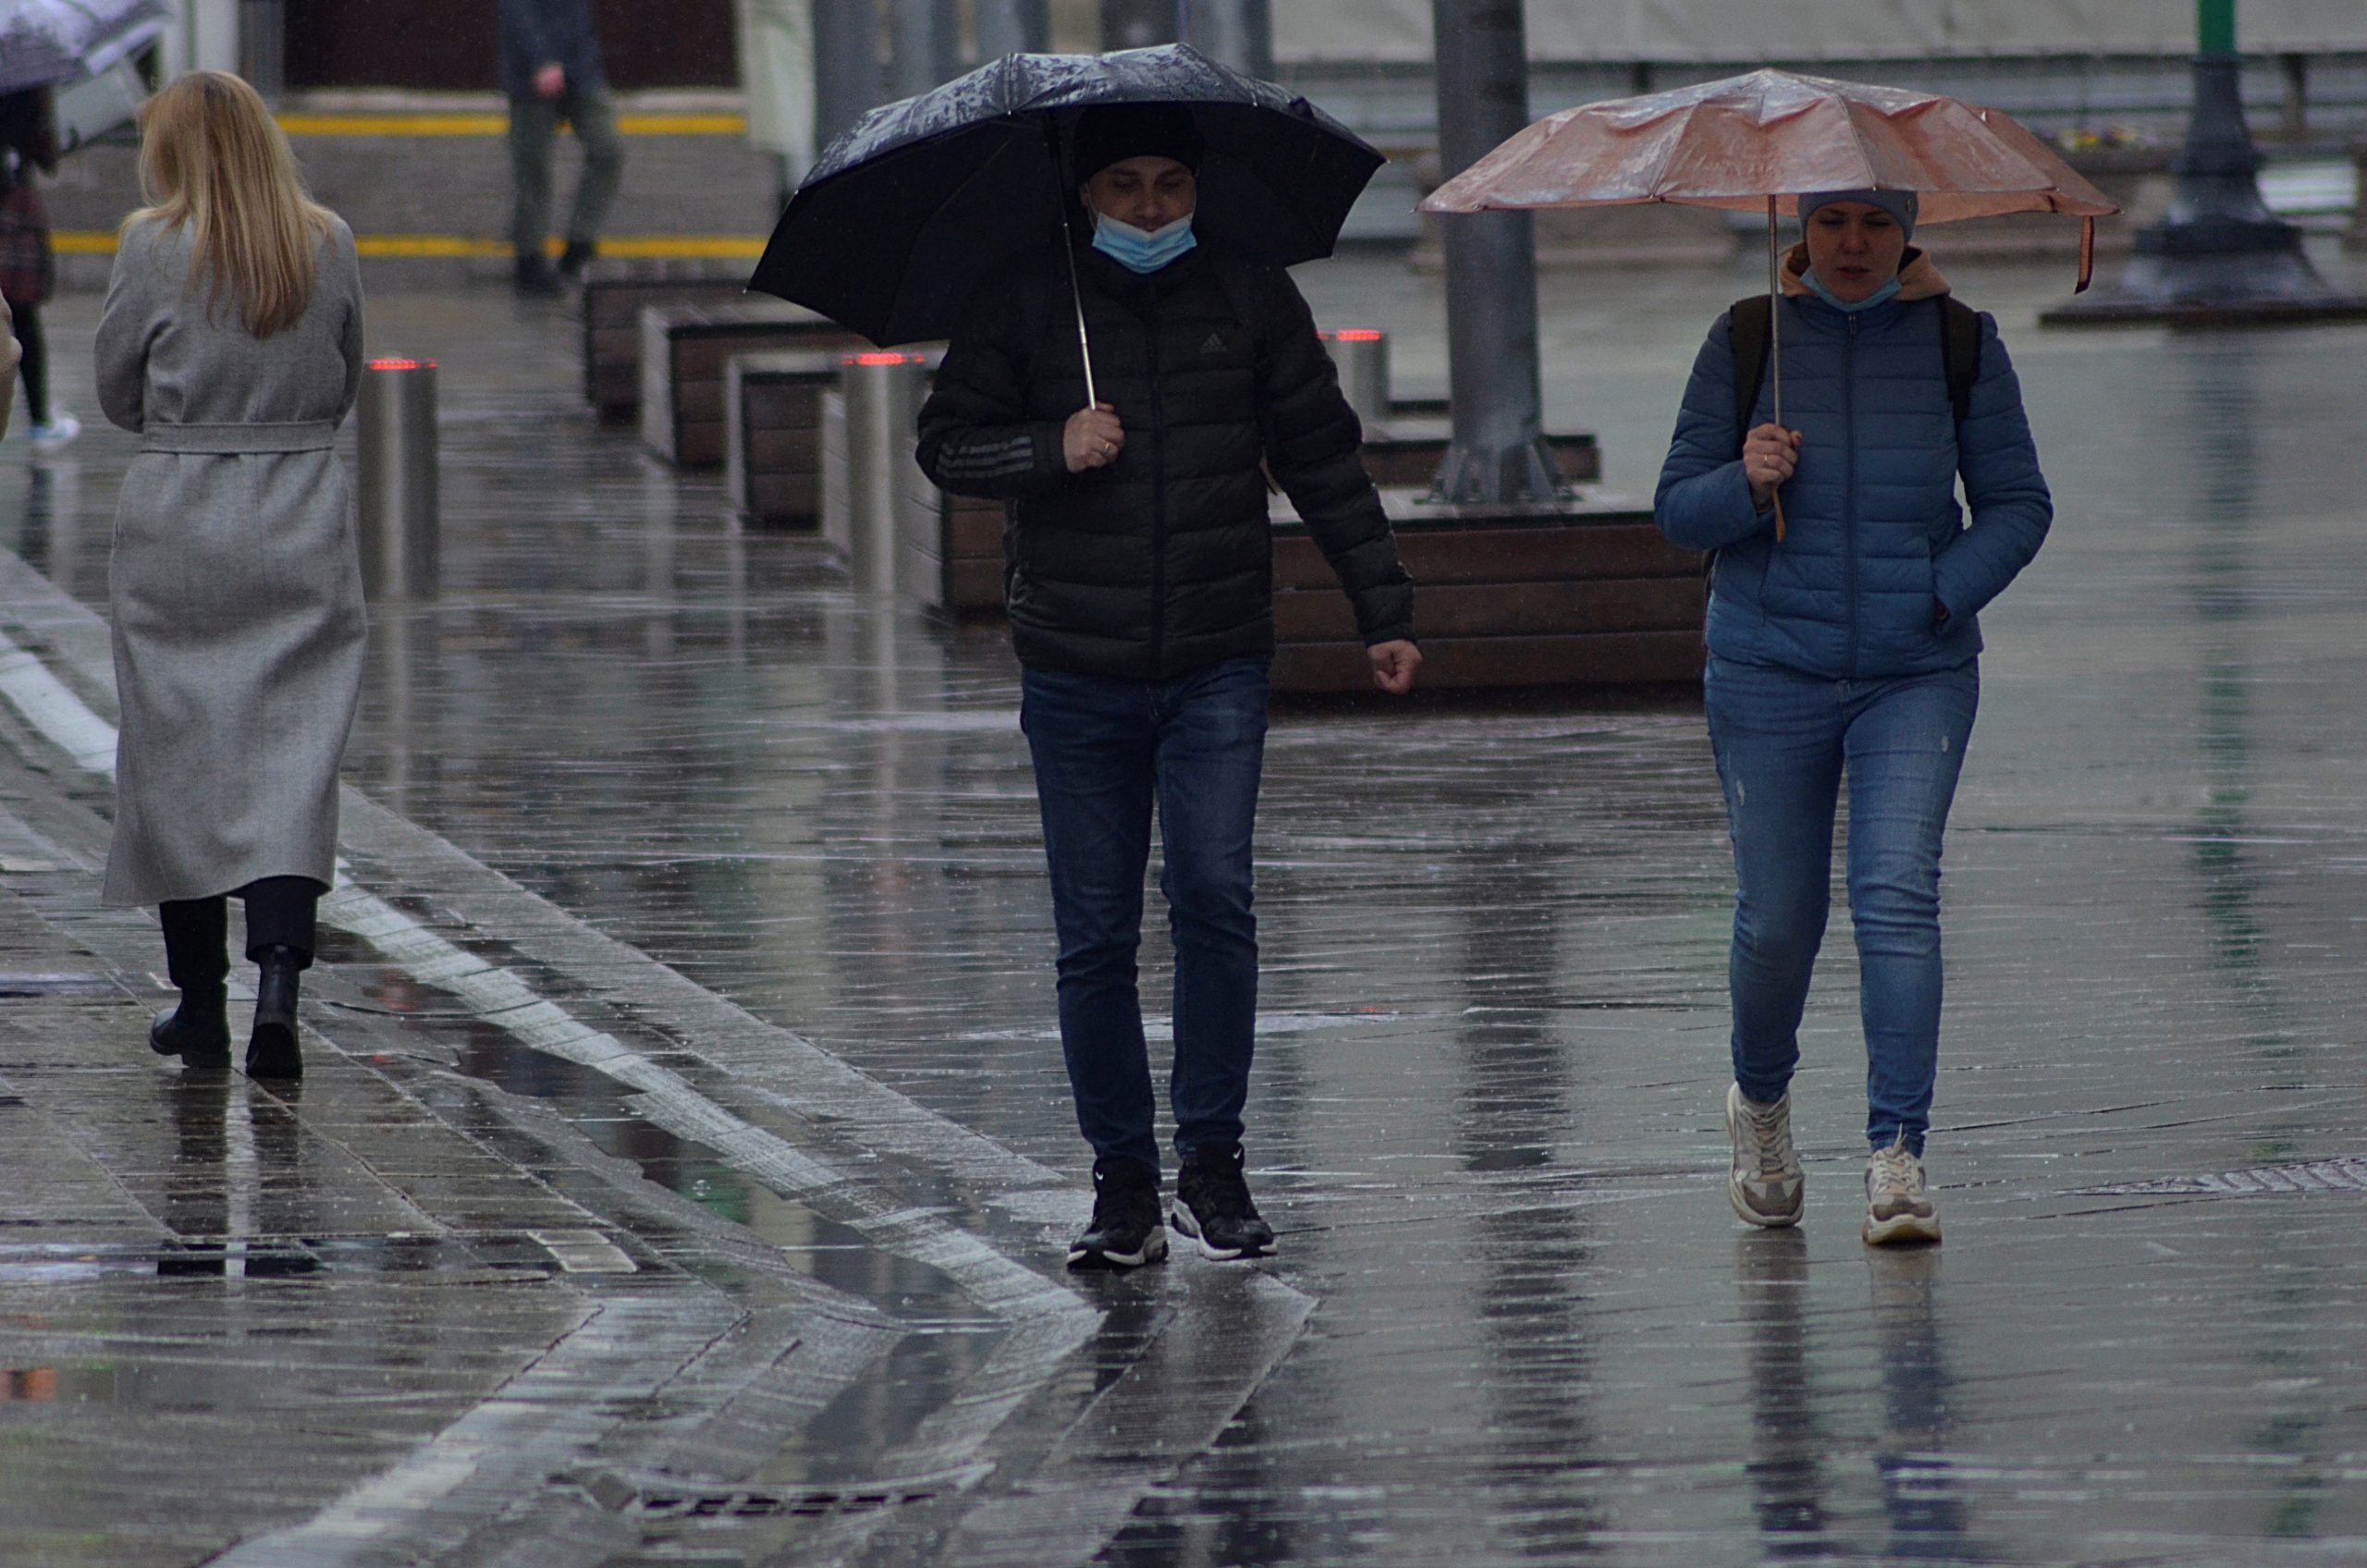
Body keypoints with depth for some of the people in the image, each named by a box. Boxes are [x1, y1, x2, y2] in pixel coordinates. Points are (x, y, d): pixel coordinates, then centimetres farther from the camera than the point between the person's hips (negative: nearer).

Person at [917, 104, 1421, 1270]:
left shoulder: (1252, 300, 5)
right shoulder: (1023, 305, 3)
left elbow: (1325, 463, 10)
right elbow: (945, 446, 5)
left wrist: (1384, 611, 6)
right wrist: (1051, 450, -14)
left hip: (1219, 670, 0)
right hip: (1077, 674, 0)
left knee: (1214, 897, -15)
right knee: (1095, 935, 2)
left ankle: (1212, 1161, -3)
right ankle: (1122, 1182, 10)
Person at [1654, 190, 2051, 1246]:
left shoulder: (1960, 343, 0)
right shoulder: (1748, 340, 0)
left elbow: (2018, 504, 5)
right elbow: (1678, 511, 2)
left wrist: (1946, 593, -11)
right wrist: (1746, 485, -20)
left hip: (1917, 673, 0)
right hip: (1770, 672, 0)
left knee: (1898, 893, -16)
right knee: (1777, 916, 4)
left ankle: (1897, 1158, -17)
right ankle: (1761, 1101, 34)